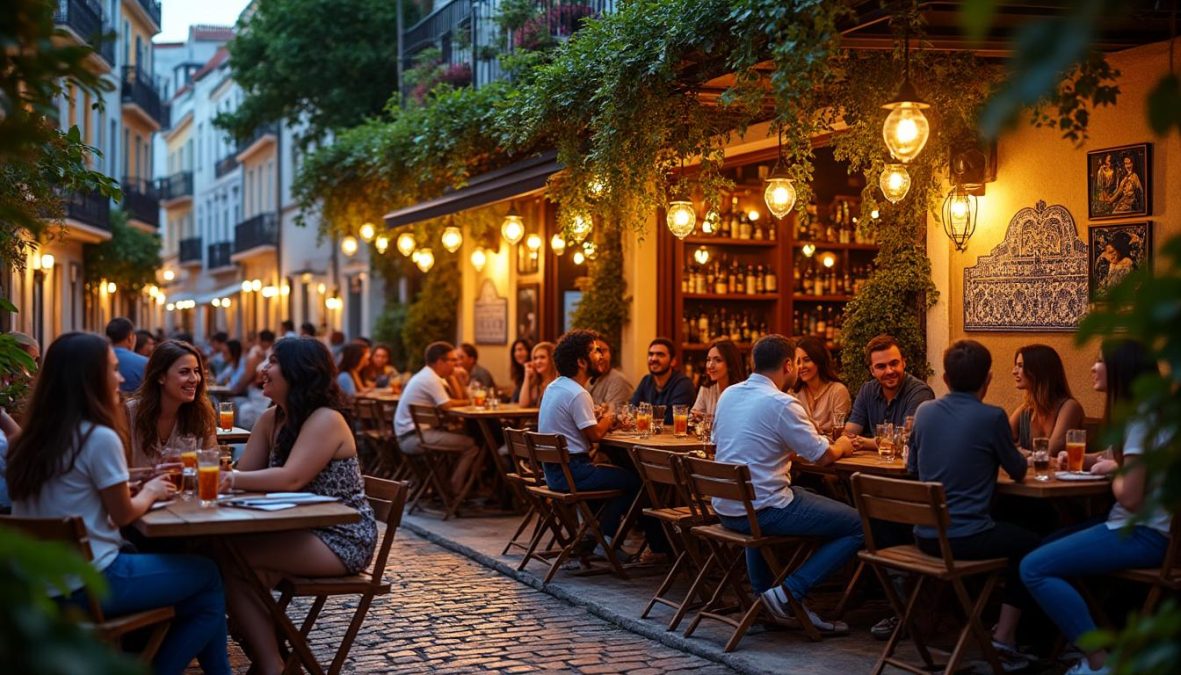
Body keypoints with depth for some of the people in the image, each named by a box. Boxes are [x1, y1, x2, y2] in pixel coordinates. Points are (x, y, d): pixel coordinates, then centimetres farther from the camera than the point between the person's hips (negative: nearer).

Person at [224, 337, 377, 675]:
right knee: (244, 571, -19)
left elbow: (291, 479, -29)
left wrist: (229, 479, -30)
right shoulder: (270, 418, 9)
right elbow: (245, 474, 2)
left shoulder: (325, 420, -17)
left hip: (341, 540, -8)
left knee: (232, 558, -20)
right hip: (301, 532, 8)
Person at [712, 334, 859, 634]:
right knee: (860, 525, 0)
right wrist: (842, 446, 13)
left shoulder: (728, 394, 7)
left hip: (725, 509, 8)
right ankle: (789, 592, -4)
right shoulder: (781, 404, -15)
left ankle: (761, 588, 32)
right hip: (763, 512, -8)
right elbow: (823, 456, -9)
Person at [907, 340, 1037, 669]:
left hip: (925, 536, 6)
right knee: (1029, 544, 20)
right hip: (967, 539, -6)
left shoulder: (924, 411, 3)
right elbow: (1019, 471, 2)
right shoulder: (992, 417, -11)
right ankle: (1004, 636, 11)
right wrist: (1016, 456, 24)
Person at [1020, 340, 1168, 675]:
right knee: (1045, 547, 20)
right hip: (1142, 526, 11)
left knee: (1034, 568, -17)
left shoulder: (1139, 418, -18)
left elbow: (1130, 496, -25)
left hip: (1143, 535, -11)